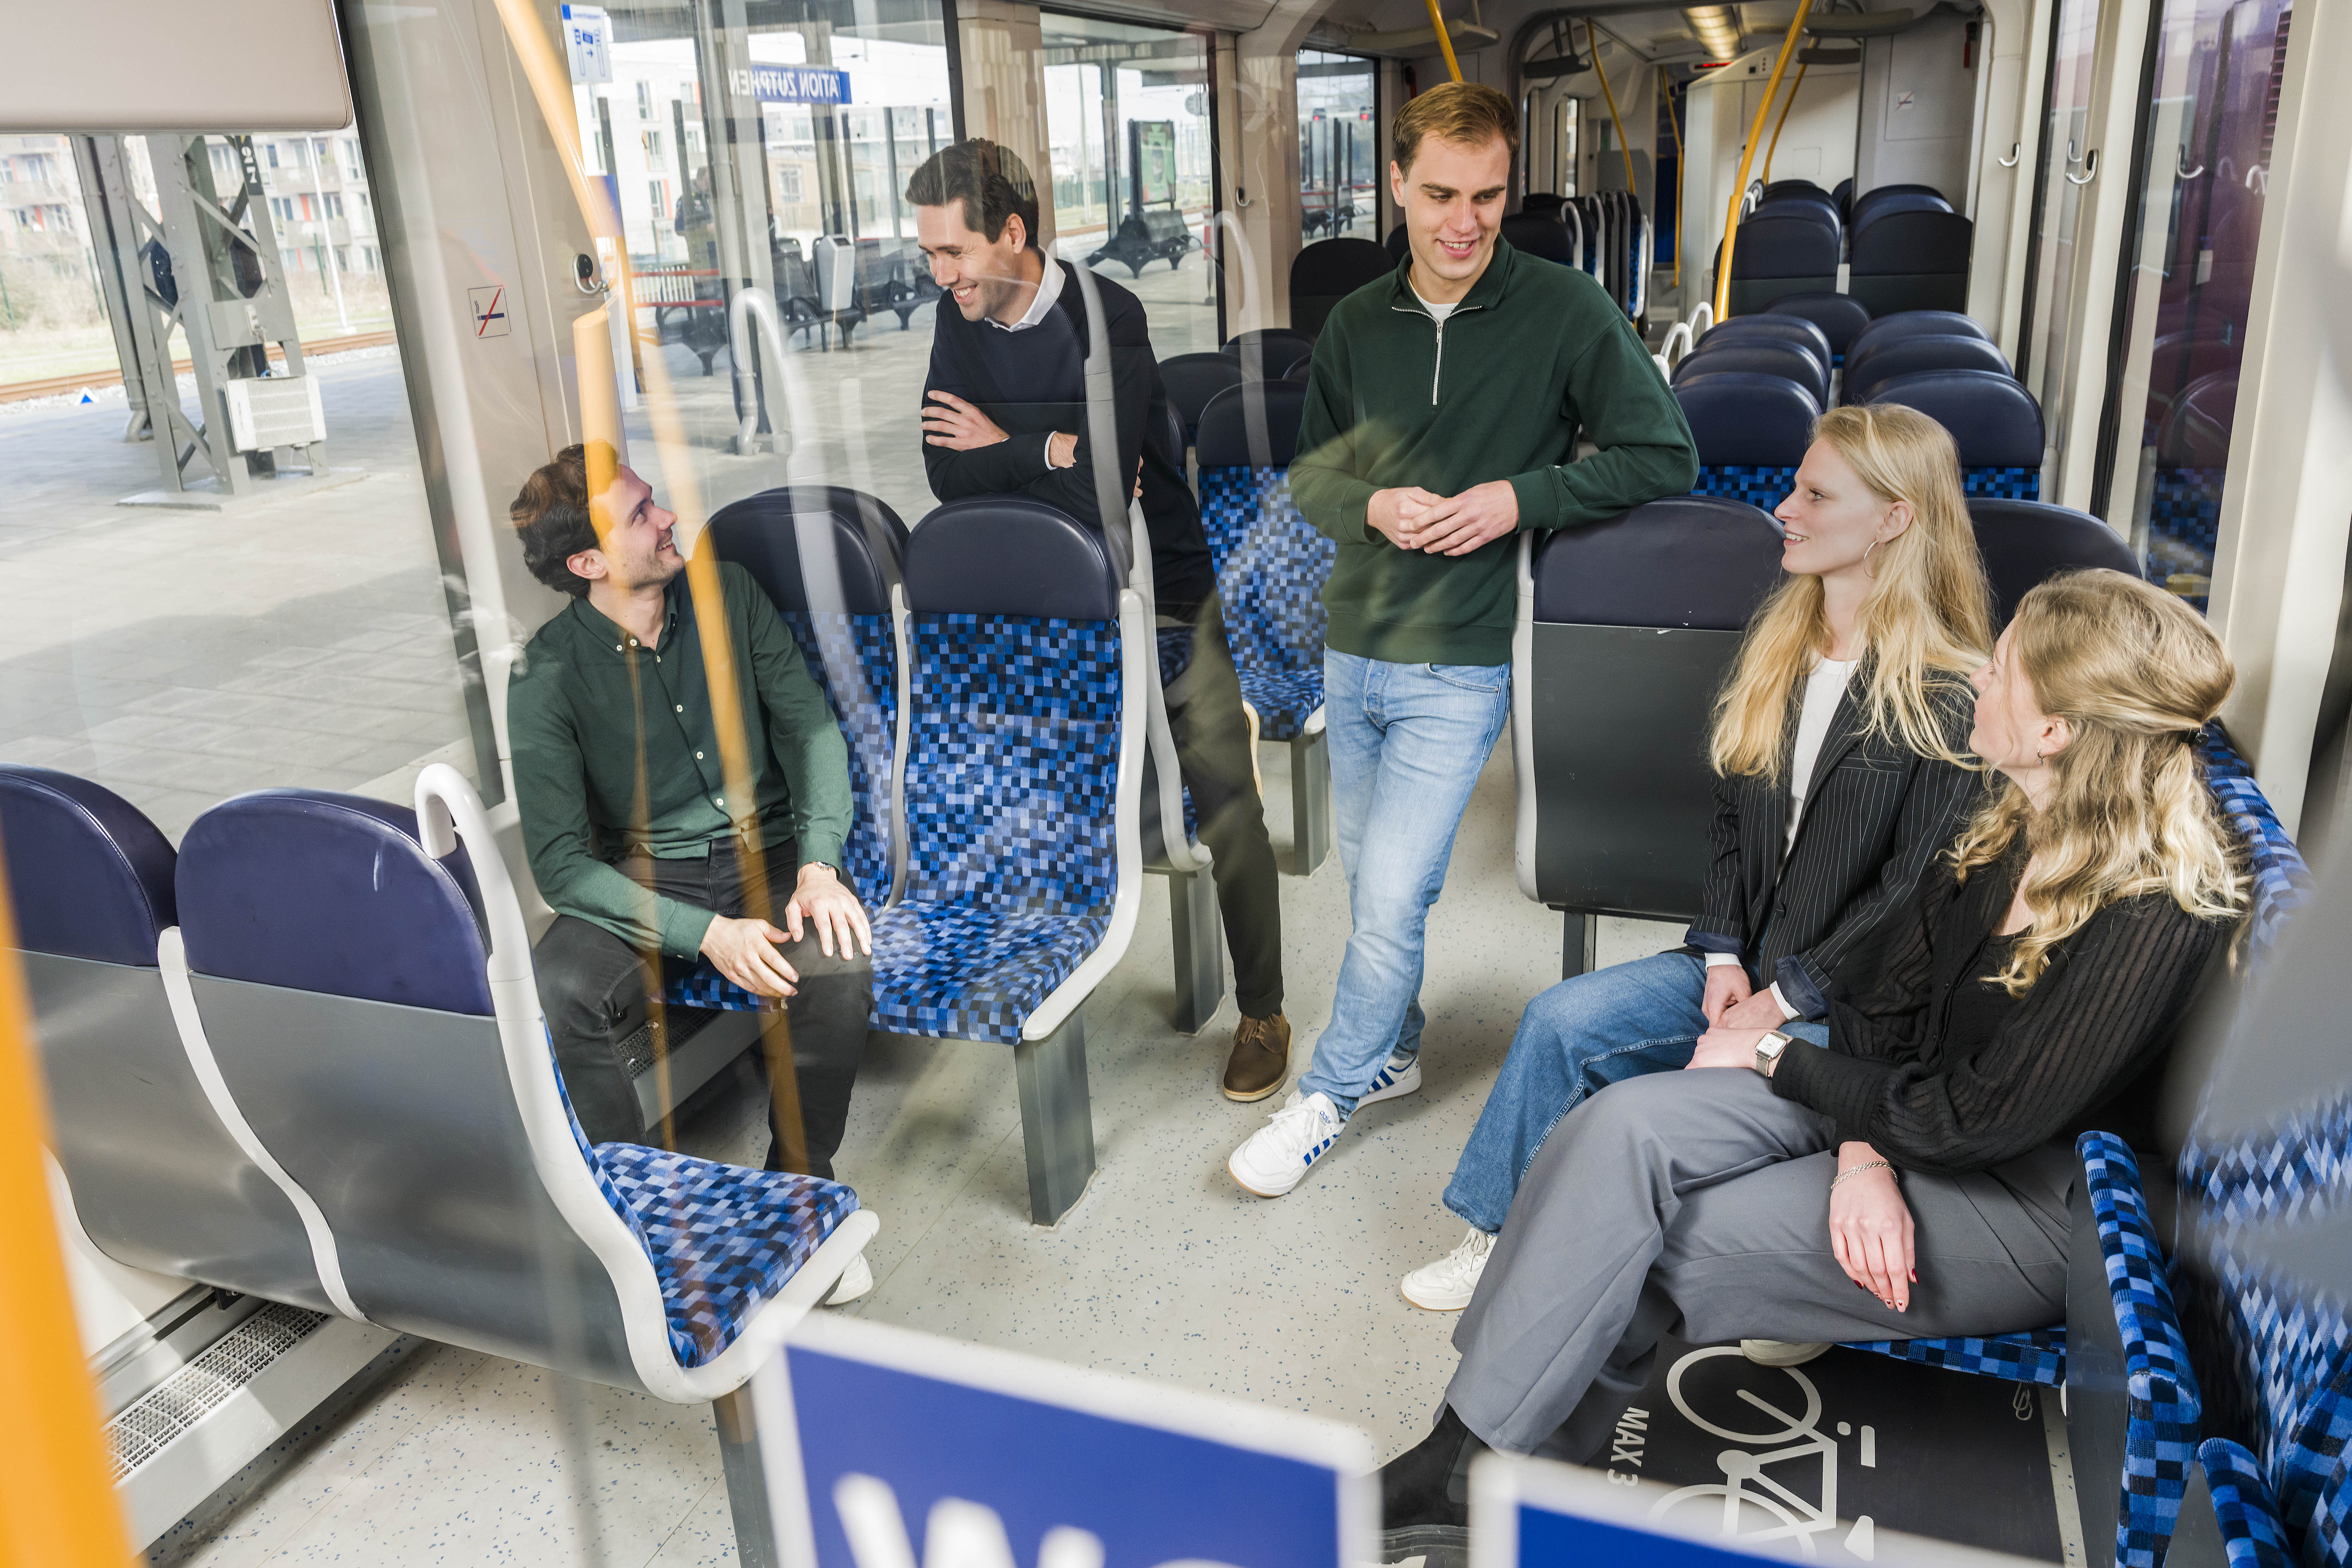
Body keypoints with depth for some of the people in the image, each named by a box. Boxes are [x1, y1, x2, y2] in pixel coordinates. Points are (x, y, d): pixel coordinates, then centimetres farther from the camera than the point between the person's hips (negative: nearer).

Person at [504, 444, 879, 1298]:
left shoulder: (727, 596, 0)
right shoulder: (547, 675, -10)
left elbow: (810, 726, 0)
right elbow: (561, 862, -14)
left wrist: (819, 864, -17)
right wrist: (705, 934, -25)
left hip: (767, 853, 2)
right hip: (642, 878, -1)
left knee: (837, 967, -31)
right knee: (554, 995, -32)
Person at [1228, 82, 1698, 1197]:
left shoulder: (1564, 310, -8)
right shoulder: (1358, 323, 4)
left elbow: (1665, 459, -7)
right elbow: (1309, 469, 11)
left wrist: (1521, 497, -17)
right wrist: (1370, 506, -11)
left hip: (1462, 665, -5)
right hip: (1353, 646, 5)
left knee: (1393, 894, -5)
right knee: (1363, 869, 16)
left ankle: (1332, 1092, 16)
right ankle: (1393, 1050, 38)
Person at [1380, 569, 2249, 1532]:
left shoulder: (2156, 912, -25)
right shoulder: (2010, 828, 0)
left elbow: (1977, 1120, -23)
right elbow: (1884, 1000, 1)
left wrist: (1771, 1055, -12)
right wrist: (1863, 1158, -16)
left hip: (2033, 1207, -7)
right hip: (1902, 1112, 7)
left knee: (1650, 1257, -19)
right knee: (1625, 1125, -18)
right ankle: (1461, 1461, -14)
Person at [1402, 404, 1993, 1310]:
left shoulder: (1954, 700, -14)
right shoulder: (1779, 643, 7)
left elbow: (1920, 890, -15)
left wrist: (1784, 1000, -15)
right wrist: (1725, 956, -2)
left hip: (1843, 1000, -6)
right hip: (1744, 964, 6)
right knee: (1559, 1021, -11)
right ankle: (1498, 1242, 2)